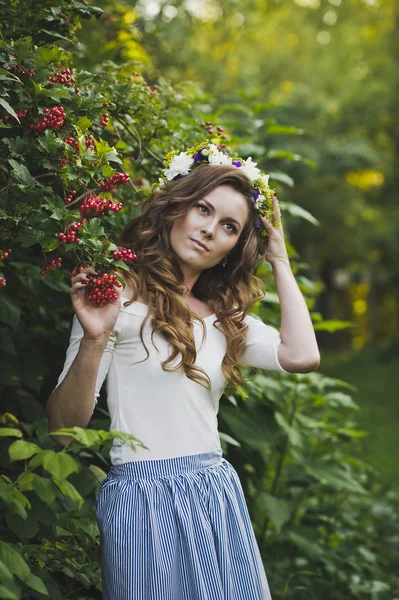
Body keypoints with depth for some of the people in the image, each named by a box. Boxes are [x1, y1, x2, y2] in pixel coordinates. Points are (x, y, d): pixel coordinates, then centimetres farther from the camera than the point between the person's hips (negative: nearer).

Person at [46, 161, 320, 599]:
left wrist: (279, 260, 4)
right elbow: (65, 429, -10)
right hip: (143, 496, -6)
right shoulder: (122, 297, -6)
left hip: (217, 494, 6)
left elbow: (301, 356, -6)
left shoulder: (224, 317, 13)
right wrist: (93, 341, -27)